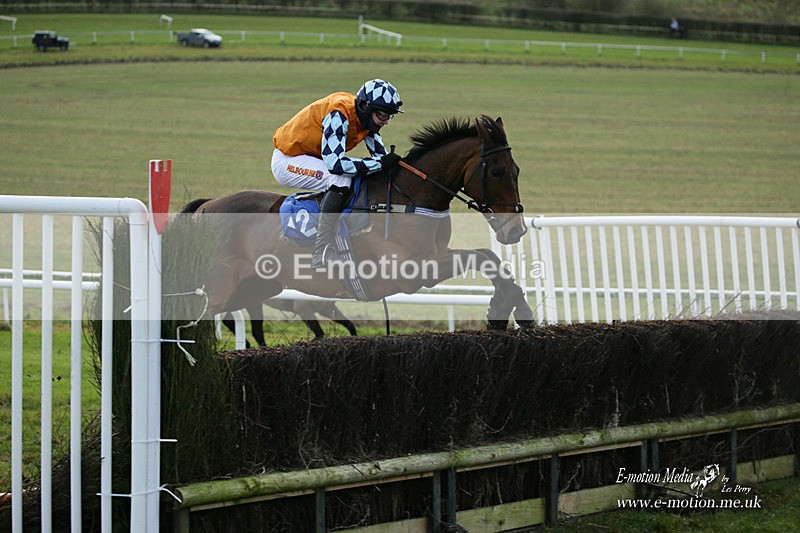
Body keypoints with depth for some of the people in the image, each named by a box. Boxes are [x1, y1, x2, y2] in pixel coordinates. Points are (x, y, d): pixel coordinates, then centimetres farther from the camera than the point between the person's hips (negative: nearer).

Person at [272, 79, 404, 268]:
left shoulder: (366, 116, -3)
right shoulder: (339, 115, -30)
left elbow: (380, 154, 8)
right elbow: (335, 163, -37)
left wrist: (391, 162, -13)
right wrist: (380, 163, -34)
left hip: (313, 158, 10)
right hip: (288, 161, -10)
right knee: (341, 179, -30)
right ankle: (320, 256, -33)